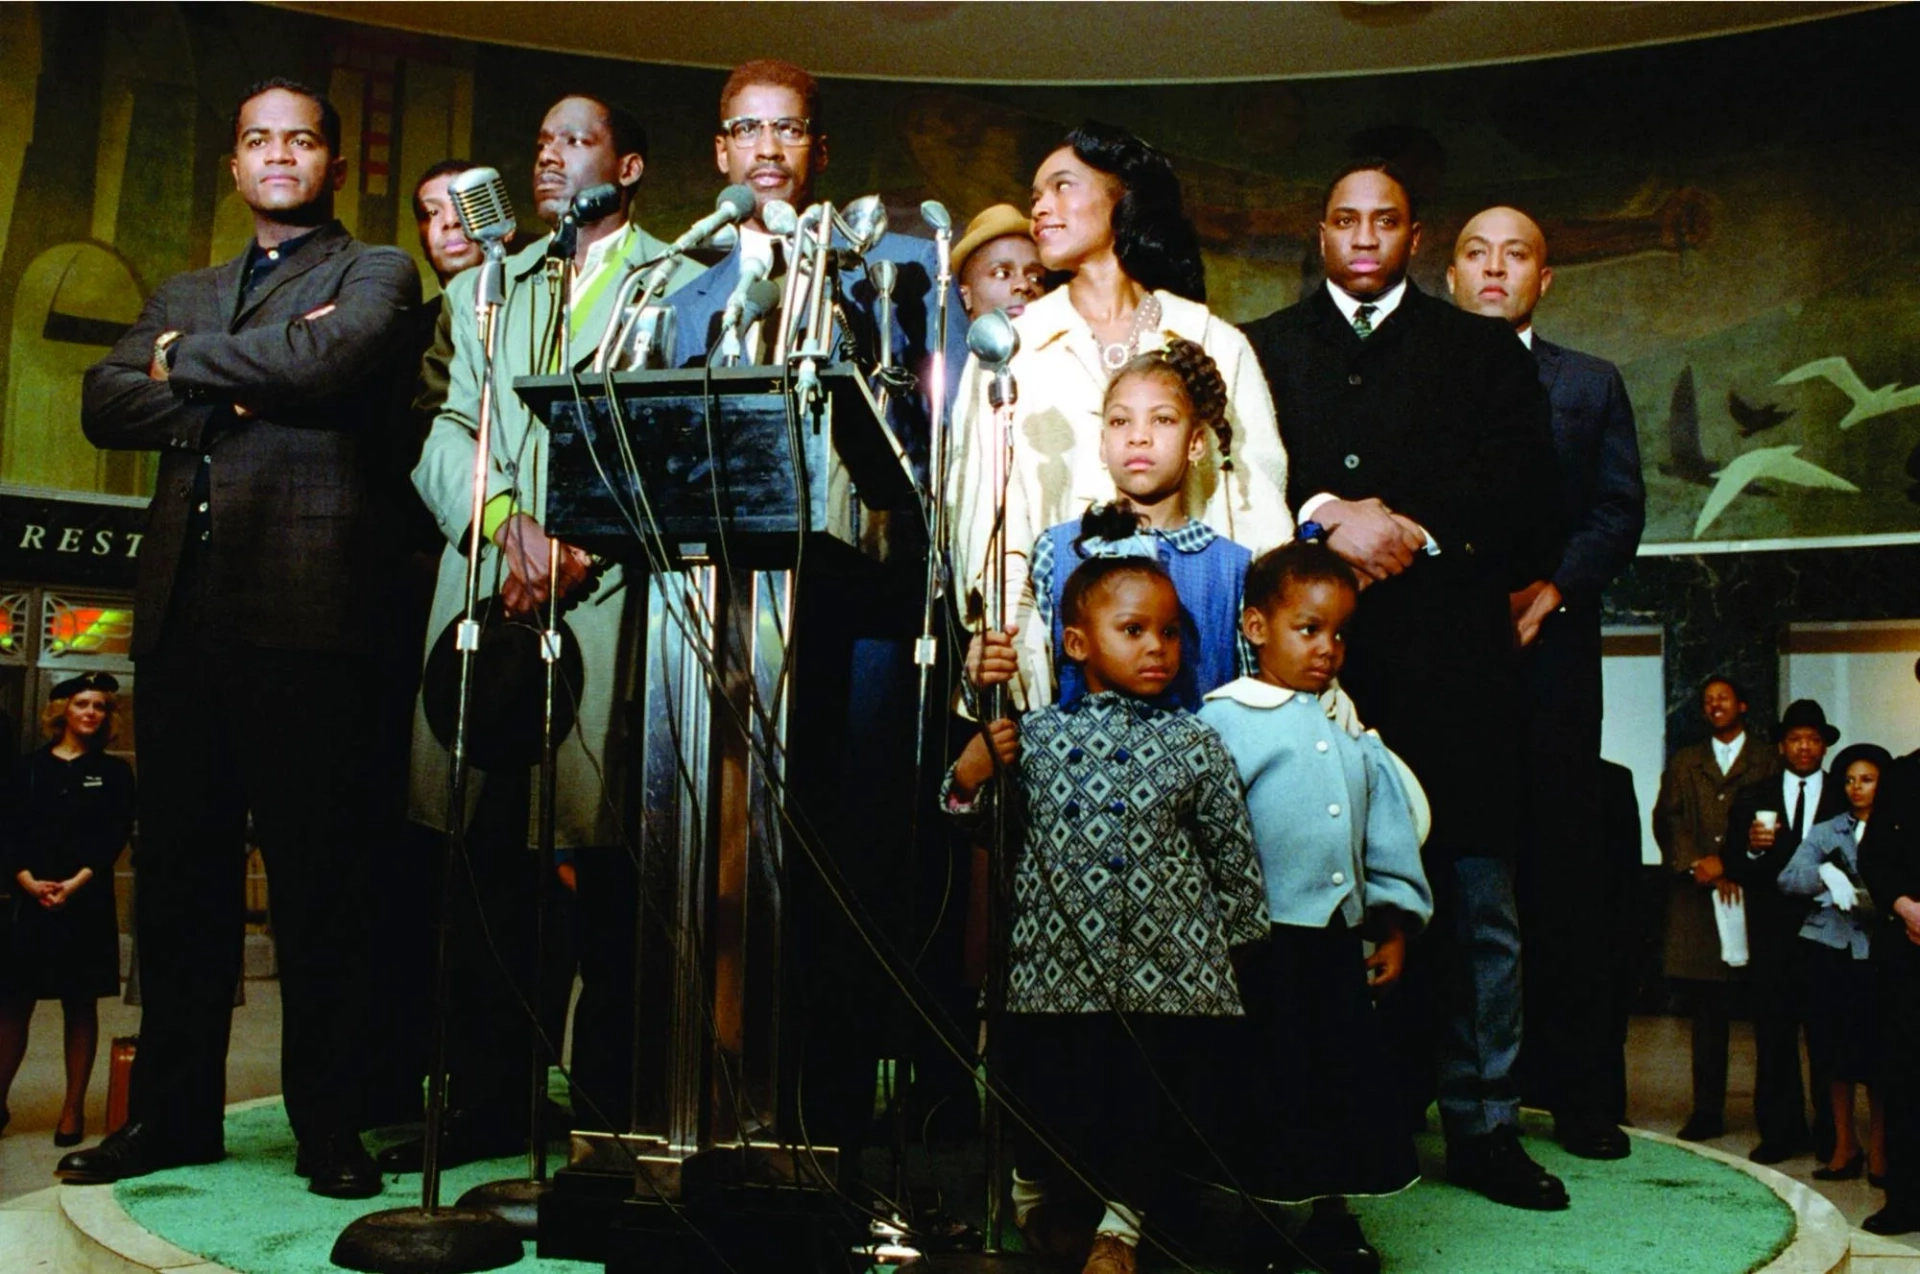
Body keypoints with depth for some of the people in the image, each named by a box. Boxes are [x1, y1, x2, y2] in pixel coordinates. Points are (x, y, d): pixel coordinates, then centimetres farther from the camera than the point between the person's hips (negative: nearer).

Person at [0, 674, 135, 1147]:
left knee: (80, 1003, 2)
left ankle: (74, 1108, 6)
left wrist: (75, 884, -14)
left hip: (87, 900, -1)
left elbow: (115, 838, -1)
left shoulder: (114, 772, 7)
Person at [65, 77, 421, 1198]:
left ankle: (330, 1123, 4)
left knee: (319, 874, -4)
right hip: (182, 603, 5)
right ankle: (174, 1112, 17)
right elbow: (104, 406, 11)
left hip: (305, 602, -5)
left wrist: (186, 363, 2)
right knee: (179, 868, 7)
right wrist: (241, 387, -4)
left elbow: (331, 361, -11)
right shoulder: (183, 295, 26)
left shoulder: (375, 274, 10)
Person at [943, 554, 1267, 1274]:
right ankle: (1034, 1187, 42)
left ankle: (1122, 1215, 33)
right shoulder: (1034, 737, 3)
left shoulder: (1195, 745, 3)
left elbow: (1234, 856, 9)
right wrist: (968, 779, -7)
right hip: (1057, 974, 0)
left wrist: (1239, 943, 11)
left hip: (1170, 972, 1)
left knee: (1160, 1103, 6)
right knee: (1045, 1095, 8)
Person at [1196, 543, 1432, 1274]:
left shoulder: (1353, 729, 11)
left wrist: (1396, 924, 12)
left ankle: (1333, 1215, 27)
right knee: (1270, 1082, 2)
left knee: (1349, 1074, 12)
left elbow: (1387, 830, 15)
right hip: (1265, 938, -6)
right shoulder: (1225, 720, -6)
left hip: (1340, 938, 6)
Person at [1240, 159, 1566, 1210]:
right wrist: (1327, 517, -11)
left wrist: (1415, 530, -7)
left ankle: (1481, 1127, 9)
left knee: (1476, 905, 0)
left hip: (1452, 659, 1)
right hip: (1313, 652, 0)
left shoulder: (1484, 352, 18)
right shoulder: (1261, 348, 18)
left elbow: (1528, 493, 6)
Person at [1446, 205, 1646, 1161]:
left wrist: (1551, 588, -9)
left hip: (1546, 645, 1)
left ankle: (1574, 1088, 4)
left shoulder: (1592, 385, 19)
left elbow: (1619, 510, 8)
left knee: (1561, 870, -2)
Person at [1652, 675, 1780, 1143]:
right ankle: (1707, 1111, 6)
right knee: (1706, 1011, 3)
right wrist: (1696, 863, -7)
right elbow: (1666, 819, 8)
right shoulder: (1683, 762, 18)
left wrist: (1731, 867, -9)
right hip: (1696, 897, 2)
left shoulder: (1767, 763, 10)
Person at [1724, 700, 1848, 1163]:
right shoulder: (1753, 799, 10)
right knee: (1773, 1038, 3)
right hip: (1772, 935, 1)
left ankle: (1831, 1136, 13)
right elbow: (1734, 868, 5)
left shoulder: (1845, 801, 6)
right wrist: (1751, 847, -14)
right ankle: (1780, 1132, 11)